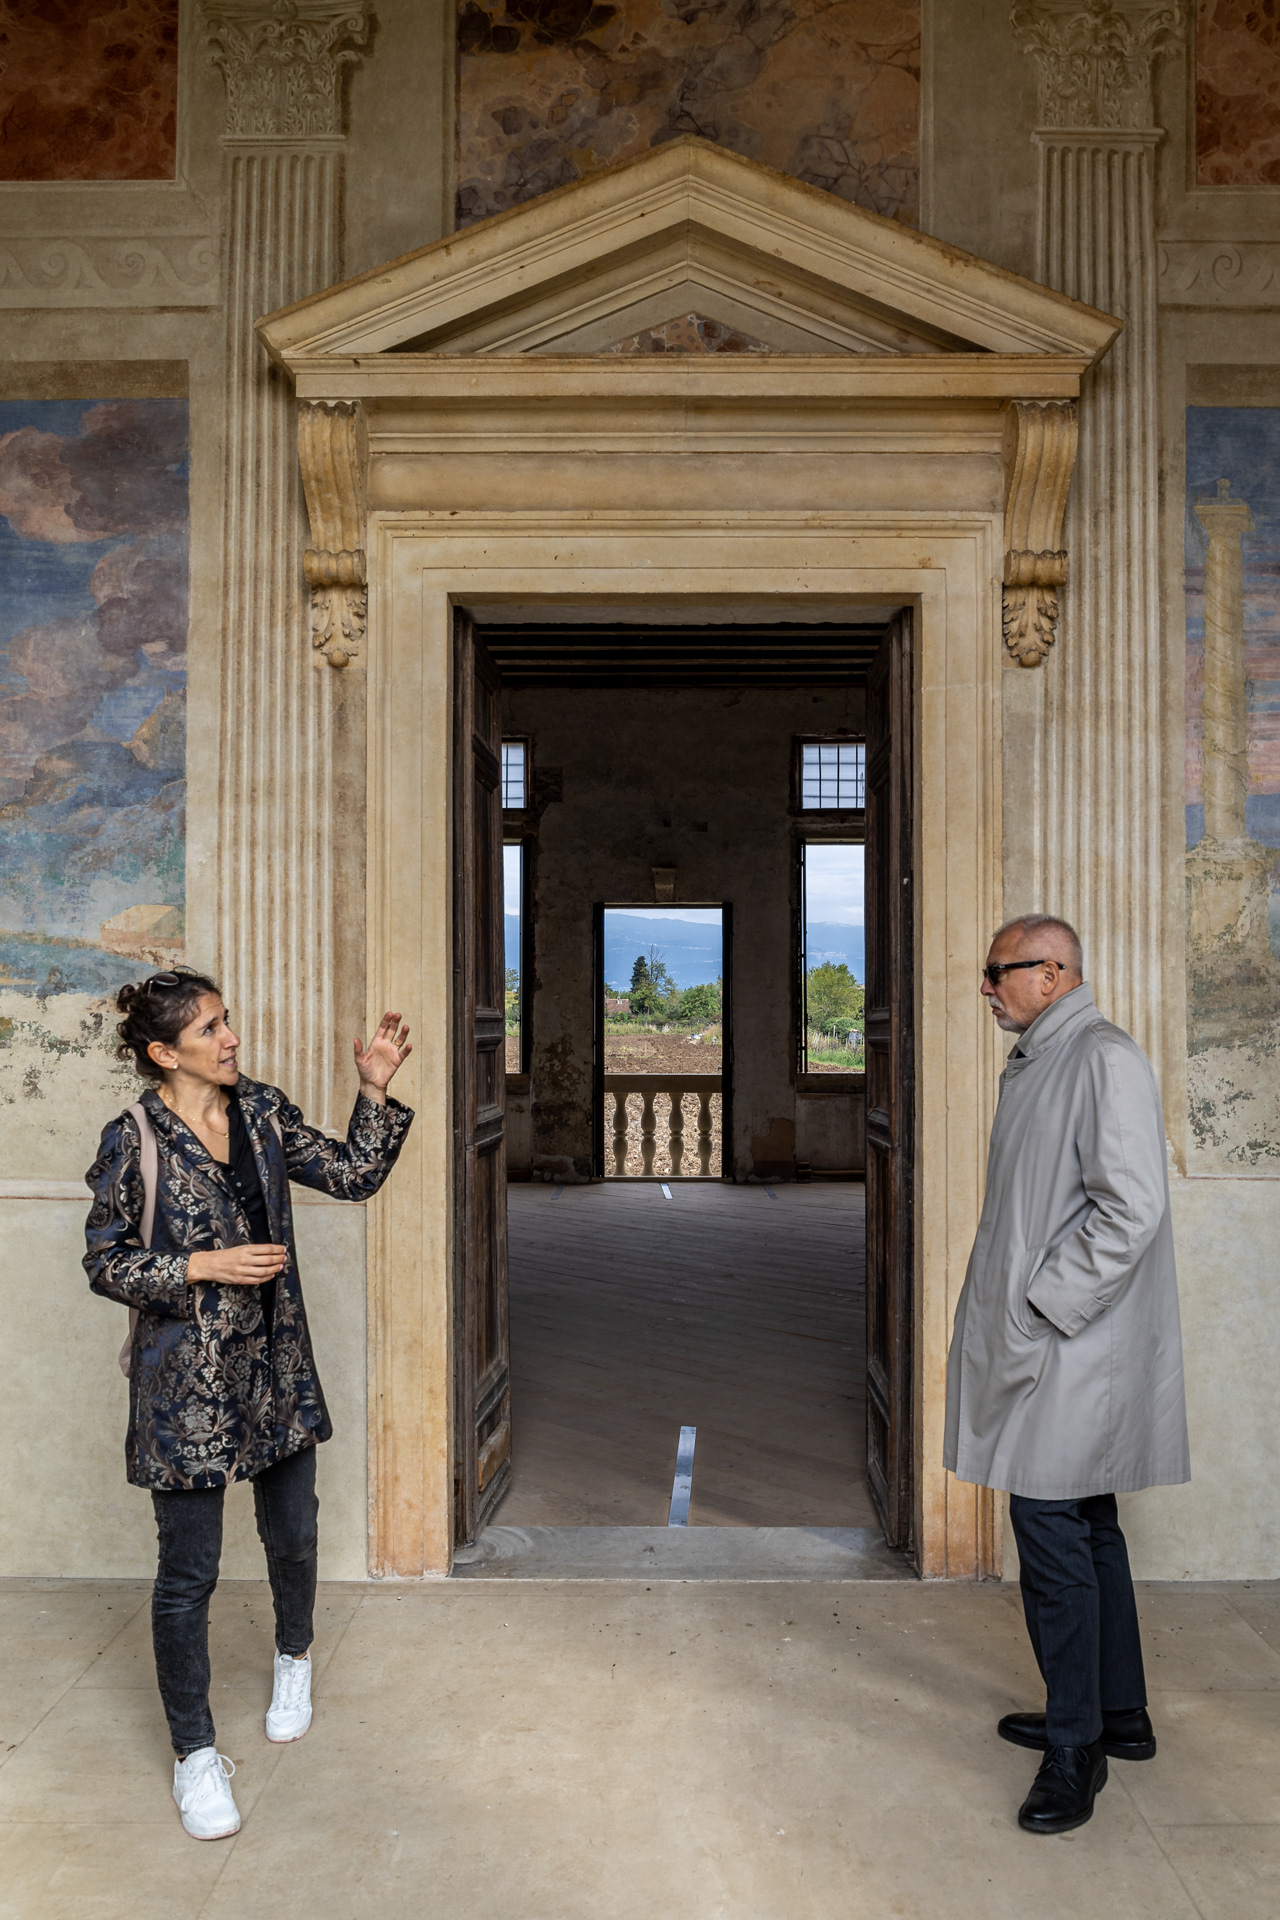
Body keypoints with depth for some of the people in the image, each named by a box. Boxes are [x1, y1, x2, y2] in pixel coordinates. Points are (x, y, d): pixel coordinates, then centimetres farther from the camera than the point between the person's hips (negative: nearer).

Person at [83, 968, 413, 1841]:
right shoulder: (135, 1139, -13)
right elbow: (106, 1262, -8)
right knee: (189, 1569, 5)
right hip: (186, 1379, -4)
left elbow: (356, 1174, 2)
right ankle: (195, 1752, 24)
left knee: (293, 1531, 18)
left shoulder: (262, 1112, 1)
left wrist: (377, 1088, -9)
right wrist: (205, 1266, -19)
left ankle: (295, 1654, 49)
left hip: (276, 1363, 5)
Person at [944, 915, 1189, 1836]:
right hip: (1039, 1345, 10)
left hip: (1069, 1351, -10)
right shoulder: (1032, 1065, 14)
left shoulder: (1104, 1059, -16)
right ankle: (1119, 1715, 33)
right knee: (1085, 1529, 18)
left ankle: (1077, 1744, 13)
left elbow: (1131, 1210, -23)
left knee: (1054, 1534, -3)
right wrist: (995, 1325, 14)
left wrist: (1039, 1313, -21)